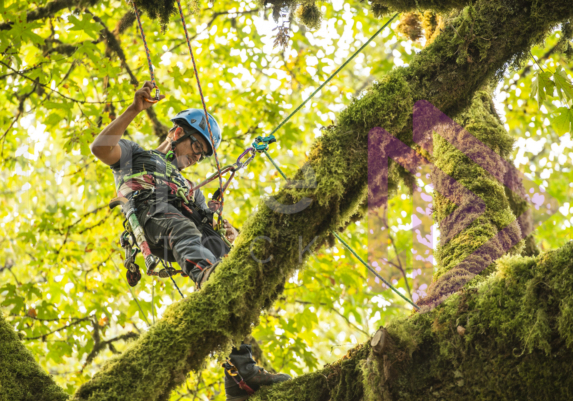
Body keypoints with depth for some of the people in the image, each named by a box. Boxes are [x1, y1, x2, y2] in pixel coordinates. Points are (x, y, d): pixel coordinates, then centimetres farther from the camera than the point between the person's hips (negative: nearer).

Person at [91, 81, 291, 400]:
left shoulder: (190, 190, 46)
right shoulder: (135, 155, 34)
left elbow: (215, 222, 28)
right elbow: (100, 148, 10)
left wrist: (230, 232, 2)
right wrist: (135, 110, 1)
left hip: (193, 228, 5)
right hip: (150, 214, -5)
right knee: (183, 229, -39)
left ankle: (241, 370, -36)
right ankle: (207, 278, -75)